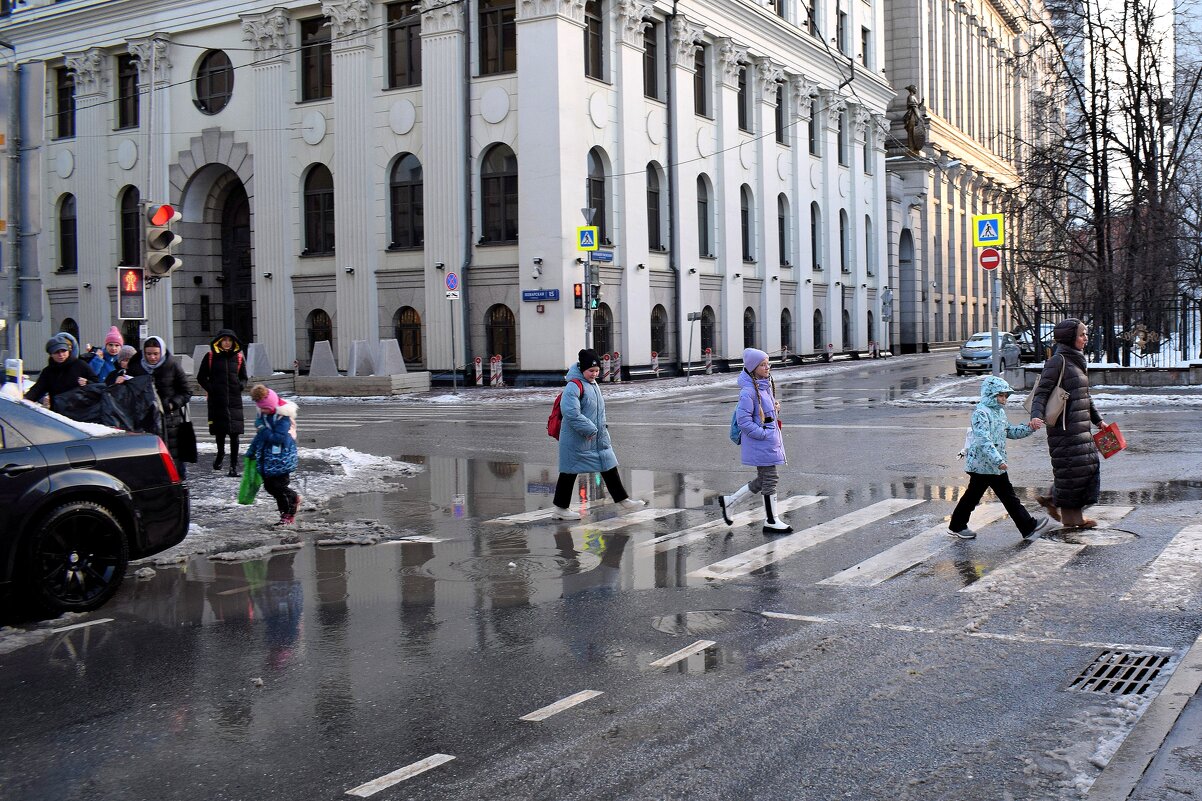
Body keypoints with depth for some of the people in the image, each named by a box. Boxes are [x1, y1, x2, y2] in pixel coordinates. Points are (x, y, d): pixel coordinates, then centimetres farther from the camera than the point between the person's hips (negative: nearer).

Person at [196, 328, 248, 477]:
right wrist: (210, 388, -8)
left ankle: (234, 465, 2)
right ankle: (220, 454, 38)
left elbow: (243, 377, 18)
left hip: (234, 400, 0)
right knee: (220, 430, 9)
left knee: (234, 432, -4)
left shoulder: (238, 358, 8)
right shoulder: (210, 357, 3)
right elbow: (201, 377, 8)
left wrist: (241, 385, -4)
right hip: (217, 400, 0)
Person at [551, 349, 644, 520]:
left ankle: (622, 499, 21)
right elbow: (571, 413, -29)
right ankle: (560, 508, 12)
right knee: (569, 472, 1)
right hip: (577, 440, -9)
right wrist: (589, 429, -23)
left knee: (609, 467, 11)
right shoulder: (574, 386, -19)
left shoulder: (593, 384, 12)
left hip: (598, 439, 9)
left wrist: (600, 428, 19)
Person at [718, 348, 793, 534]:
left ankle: (729, 501, 28)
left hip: (771, 439, 9)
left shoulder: (766, 385, 10)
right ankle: (771, 522, 12)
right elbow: (743, 419, -22)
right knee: (770, 479, 0)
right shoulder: (749, 391, -19)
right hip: (760, 443, -9)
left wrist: (775, 406, 3)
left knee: (762, 480, 16)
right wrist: (763, 434, -20)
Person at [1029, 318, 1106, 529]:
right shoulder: (1058, 361, -11)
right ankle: (1071, 517, 6)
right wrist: (1036, 415, -33)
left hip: (1080, 426, 9)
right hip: (1064, 426, -9)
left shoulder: (1076, 360, 16)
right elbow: (1041, 391, -17)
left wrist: (1097, 419, 26)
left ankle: (1053, 499, 22)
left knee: (1089, 463, 11)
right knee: (1072, 467, -4)